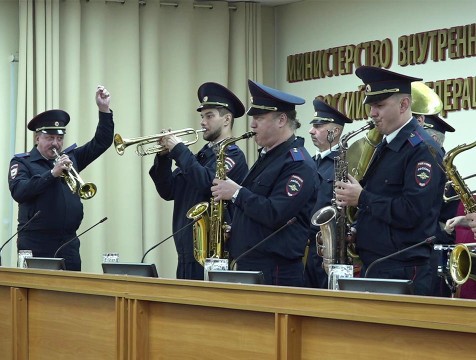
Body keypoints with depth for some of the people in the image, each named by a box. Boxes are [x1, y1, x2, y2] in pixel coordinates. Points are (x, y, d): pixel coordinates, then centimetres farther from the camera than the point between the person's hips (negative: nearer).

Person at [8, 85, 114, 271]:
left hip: (69, 242, 4)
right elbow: (18, 192, -15)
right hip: (36, 245, -4)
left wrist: (104, 110, 5)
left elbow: (101, 142, 15)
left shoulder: (70, 157, 15)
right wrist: (52, 174, -20)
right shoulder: (22, 162, 2)